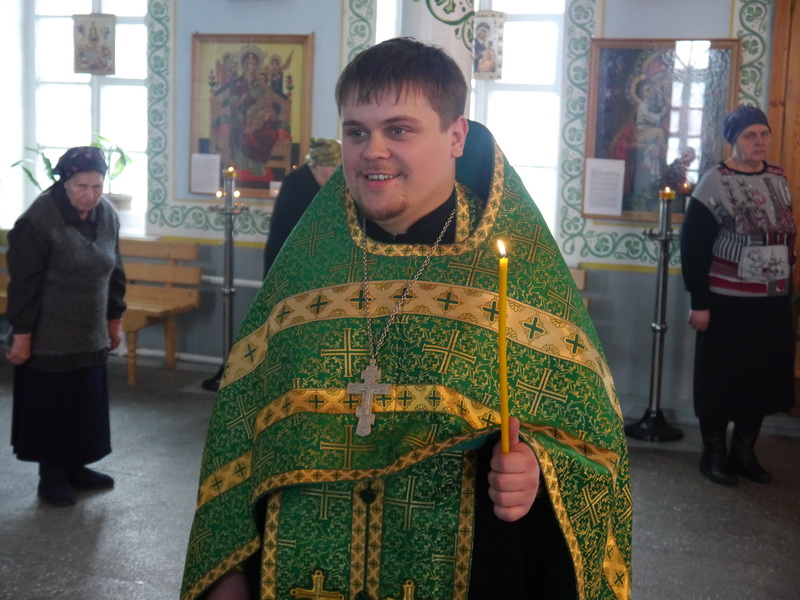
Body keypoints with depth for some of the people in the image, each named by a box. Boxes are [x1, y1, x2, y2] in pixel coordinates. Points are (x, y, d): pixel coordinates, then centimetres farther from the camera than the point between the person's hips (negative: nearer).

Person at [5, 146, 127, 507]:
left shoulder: (107, 216, 1)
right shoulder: (38, 221, -19)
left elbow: (114, 273, 12)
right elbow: (24, 284, -17)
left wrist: (114, 319, 15)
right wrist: (21, 335, -15)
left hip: (89, 335, 6)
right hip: (49, 337, -6)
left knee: (86, 403, 14)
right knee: (50, 405, 5)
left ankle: (75, 467, 30)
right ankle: (51, 474, 20)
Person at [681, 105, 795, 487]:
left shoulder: (779, 179, 8)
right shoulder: (715, 184, -11)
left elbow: (787, 238, 16)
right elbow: (693, 246, -13)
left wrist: (788, 290, 14)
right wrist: (699, 303, -16)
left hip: (773, 303, 6)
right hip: (728, 303, -6)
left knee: (763, 378, 11)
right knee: (721, 379, 4)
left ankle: (744, 452, 26)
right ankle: (714, 454, 19)